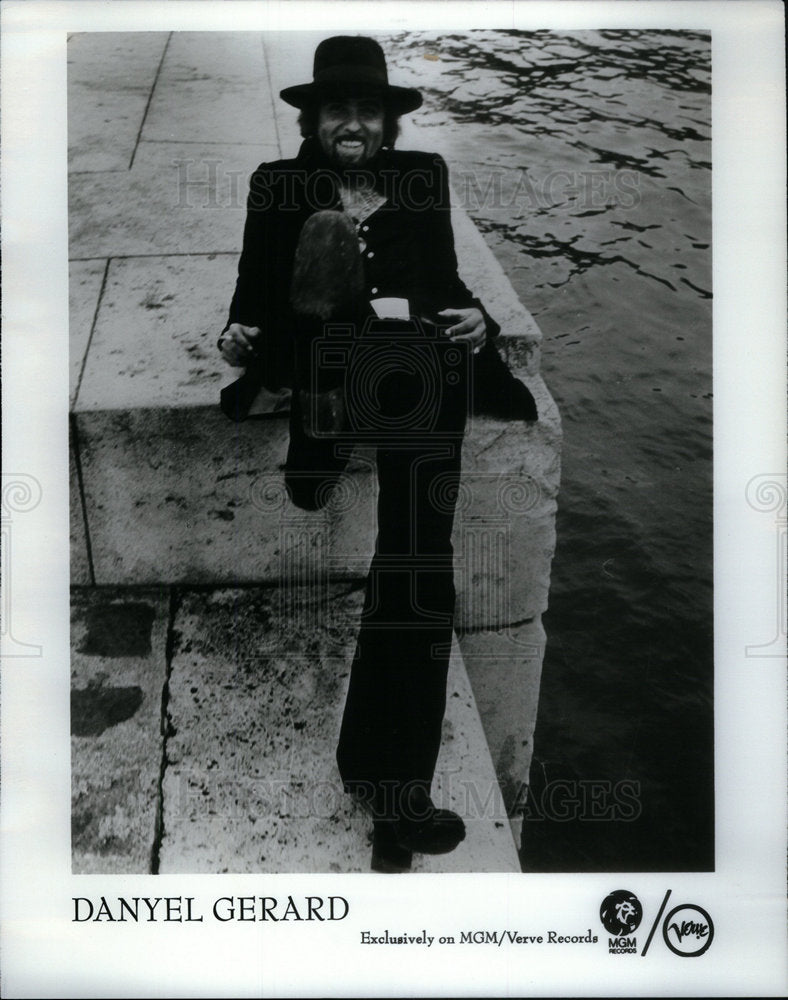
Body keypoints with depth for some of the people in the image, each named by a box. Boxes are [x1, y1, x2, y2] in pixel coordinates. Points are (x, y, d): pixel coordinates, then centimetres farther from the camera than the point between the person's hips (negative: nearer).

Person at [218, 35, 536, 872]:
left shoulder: (422, 178, 16)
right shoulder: (279, 185, 12)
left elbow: (445, 280, 17)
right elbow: (256, 289, 10)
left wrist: (474, 318, -2)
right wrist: (241, 334, -10)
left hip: (418, 378, -1)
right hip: (321, 371, 1)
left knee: (418, 581, -5)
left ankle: (395, 794, 7)